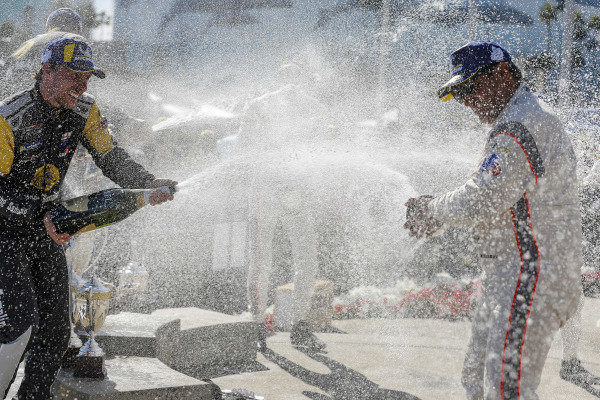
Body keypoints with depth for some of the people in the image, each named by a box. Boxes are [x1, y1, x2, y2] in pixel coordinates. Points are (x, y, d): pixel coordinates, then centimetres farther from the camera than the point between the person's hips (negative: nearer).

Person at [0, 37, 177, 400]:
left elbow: (111, 158, -2)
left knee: (56, 326, 6)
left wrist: (149, 184, -19)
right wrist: (41, 216, -33)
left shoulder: (84, 110, -4)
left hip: (46, 229, 7)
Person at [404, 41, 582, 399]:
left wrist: (435, 211, -6)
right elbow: (494, 199, 22)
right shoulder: (524, 121, 18)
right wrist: (436, 215, 7)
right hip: (511, 279, 11)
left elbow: (482, 200, -25)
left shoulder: (522, 127, -17)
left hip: (533, 279, -11)